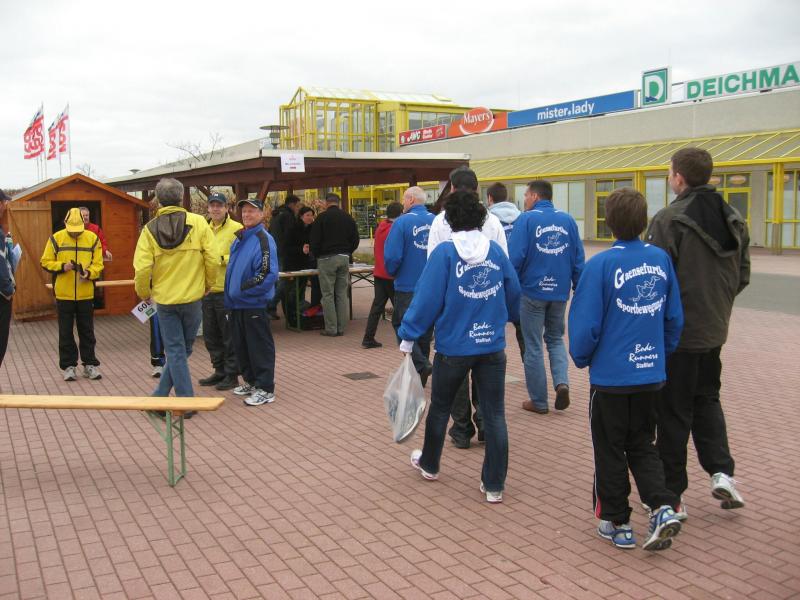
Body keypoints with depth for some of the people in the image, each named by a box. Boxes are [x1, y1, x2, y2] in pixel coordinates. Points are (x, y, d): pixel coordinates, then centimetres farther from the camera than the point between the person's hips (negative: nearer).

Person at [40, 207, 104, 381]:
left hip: (86, 294, 1)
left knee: (87, 331, 10)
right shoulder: (56, 238, -2)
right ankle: (68, 366, 16)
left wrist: (89, 273, -19)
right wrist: (62, 267, -16)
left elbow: (98, 264, 1)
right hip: (63, 294, 0)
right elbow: (46, 262, 1)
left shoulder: (92, 238, 0)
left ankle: (90, 364, 19)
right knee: (66, 332, 7)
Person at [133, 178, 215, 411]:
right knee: (183, 349, 15)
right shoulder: (198, 223, -7)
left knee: (175, 351, 9)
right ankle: (161, 396, 17)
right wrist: (208, 285, 9)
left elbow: (142, 269, -10)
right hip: (193, 298, 0)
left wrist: (144, 293, 7)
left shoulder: (150, 229, -5)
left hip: (164, 299, 1)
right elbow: (212, 260, -8)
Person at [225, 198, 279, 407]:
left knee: (260, 347, -1)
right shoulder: (239, 239, 13)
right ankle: (251, 381, 30)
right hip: (237, 303, 9)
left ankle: (265, 389, 6)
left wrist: (243, 289, -17)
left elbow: (268, 274, -20)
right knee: (241, 346, 16)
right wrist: (230, 296, 14)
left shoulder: (264, 240, -13)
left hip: (255, 304, -9)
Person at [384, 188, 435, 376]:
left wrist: (392, 273, 4)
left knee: (401, 325, 6)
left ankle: (420, 364, -11)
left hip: (408, 285, -5)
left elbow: (392, 256, -16)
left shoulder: (402, 222, -13)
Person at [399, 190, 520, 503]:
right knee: (495, 415, 7)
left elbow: (428, 299, -14)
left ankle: (429, 464, 38)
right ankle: (494, 485, 11)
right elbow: (514, 294, 9)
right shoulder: (496, 251, 0)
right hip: (492, 346, 2)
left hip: (453, 347, -2)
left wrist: (407, 336, -6)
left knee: (440, 408, 19)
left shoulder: (444, 253, -12)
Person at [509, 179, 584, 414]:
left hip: (532, 291, -3)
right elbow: (578, 259, 4)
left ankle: (539, 401, 14)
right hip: (560, 291, 4)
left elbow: (515, 258, -14)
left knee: (533, 346, 8)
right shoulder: (568, 220, 3)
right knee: (555, 338, 22)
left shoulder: (526, 219, -9)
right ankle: (562, 382, 0)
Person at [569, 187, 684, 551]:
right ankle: (663, 508, 7)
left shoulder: (601, 265, -16)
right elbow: (674, 318, 6)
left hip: (611, 375, -4)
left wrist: (581, 358, 4)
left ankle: (617, 524, 21)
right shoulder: (661, 259, -1)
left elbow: (585, 323, -14)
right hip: (651, 374, 5)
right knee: (642, 446, 21)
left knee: (610, 452, 12)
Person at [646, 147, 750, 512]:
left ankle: (671, 492, 17)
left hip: (677, 331, -6)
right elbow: (743, 276, 11)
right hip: (714, 331, 6)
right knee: (706, 399, 25)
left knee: (674, 412, 6)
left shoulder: (669, 219, -19)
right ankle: (721, 471, 14)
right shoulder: (734, 220, 4)